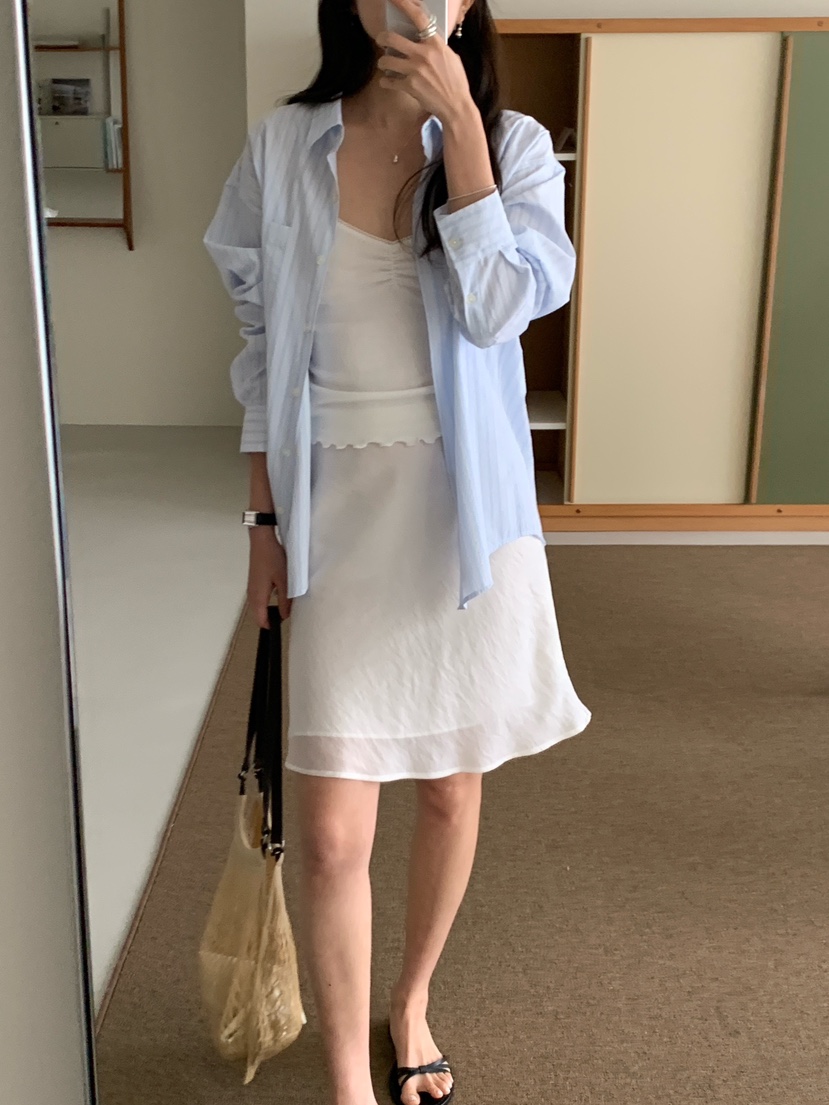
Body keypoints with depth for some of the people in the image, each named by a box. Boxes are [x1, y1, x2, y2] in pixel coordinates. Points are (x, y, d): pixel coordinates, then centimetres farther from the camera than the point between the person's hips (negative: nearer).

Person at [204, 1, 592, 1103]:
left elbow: (499, 305, -17)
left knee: (451, 791, 14)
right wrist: (266, 523, 5)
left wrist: (457, 118, -17)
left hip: (467, 514, 1)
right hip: (339, 511, 0)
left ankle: (412, 1003, 42)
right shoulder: (285, 146, 2)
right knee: (332, 835, -2)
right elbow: (265, 350, 6)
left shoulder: (514, 143, 0)